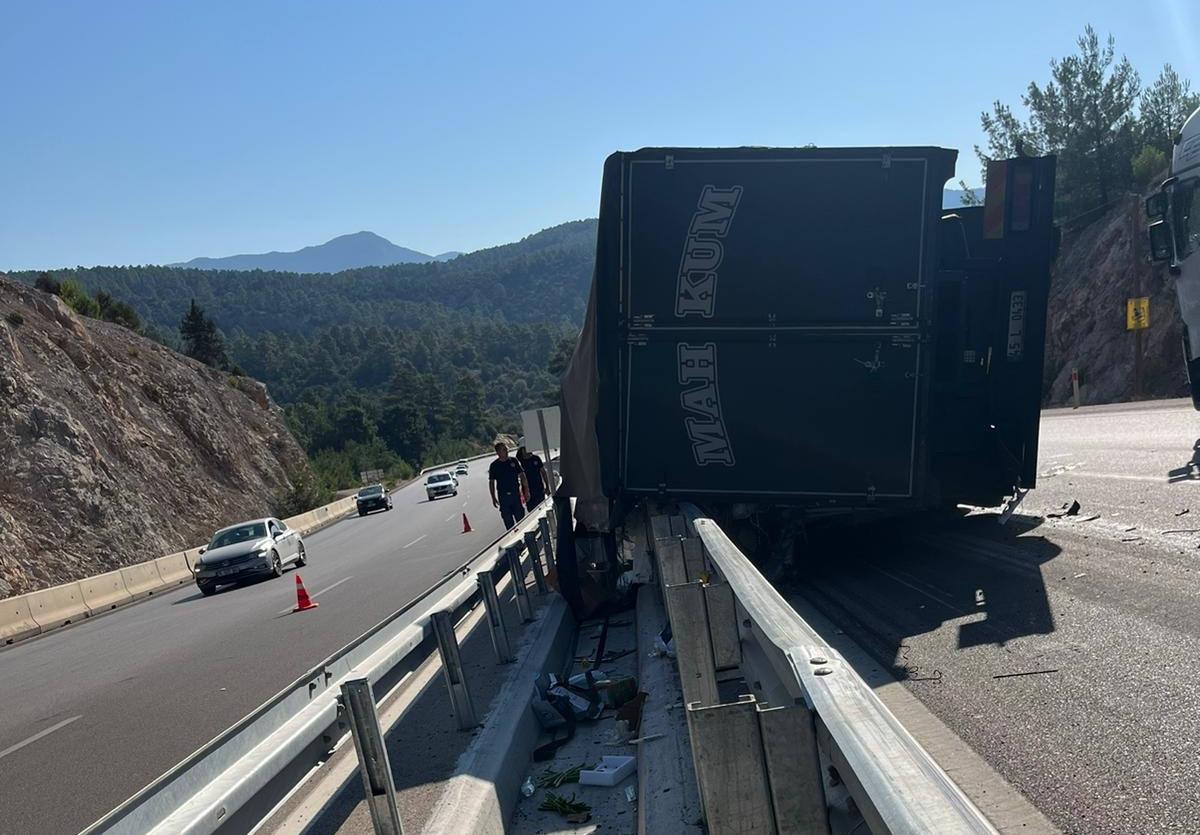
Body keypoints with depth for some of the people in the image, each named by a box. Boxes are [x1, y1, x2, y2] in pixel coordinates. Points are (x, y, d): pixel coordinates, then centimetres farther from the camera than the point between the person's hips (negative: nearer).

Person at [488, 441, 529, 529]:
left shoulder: (514, 461, 3)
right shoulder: (494, 465, -1)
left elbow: (522, 476, 7)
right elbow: (491, 482, 4)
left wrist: (526, 490, 3)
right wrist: (493, 498, 0)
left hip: (516, 494, 1)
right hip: (503, 497, -1)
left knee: (520, 518, 4)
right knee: (508, 520, 4)